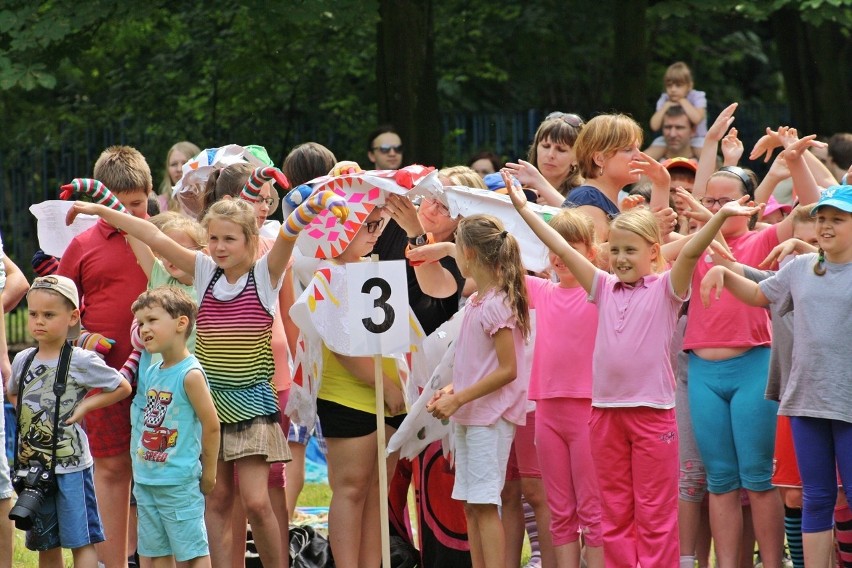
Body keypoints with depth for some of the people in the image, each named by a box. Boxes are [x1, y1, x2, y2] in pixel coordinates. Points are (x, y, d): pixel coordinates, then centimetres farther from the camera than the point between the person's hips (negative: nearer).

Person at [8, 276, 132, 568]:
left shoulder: (81, 362, -10)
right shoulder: (23, 360, 5)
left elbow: (123, 388, -1)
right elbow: (13, 393, 25)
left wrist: (85, 406, -10)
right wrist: (29, 417, 6)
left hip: (70, 465, -5)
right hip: (32, 465, 5)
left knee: (81, 540, -1)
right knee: (45, 544, 12)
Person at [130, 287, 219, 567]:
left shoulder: (190, 374, -15)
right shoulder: (150, 373, 8)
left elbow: (211, 425, -13)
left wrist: (208, 473, -7)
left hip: (180, 483, -8)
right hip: (146, 481, 8)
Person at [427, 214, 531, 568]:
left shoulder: (497, 304, -16)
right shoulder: (475, 302, 12)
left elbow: (507, 370, -18)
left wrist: (460, 399, -18)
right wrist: (452, 391, 5)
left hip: (492, 415, -9)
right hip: (469, 416, 9)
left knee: (484, 504, -11)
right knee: (470, 505, 9)